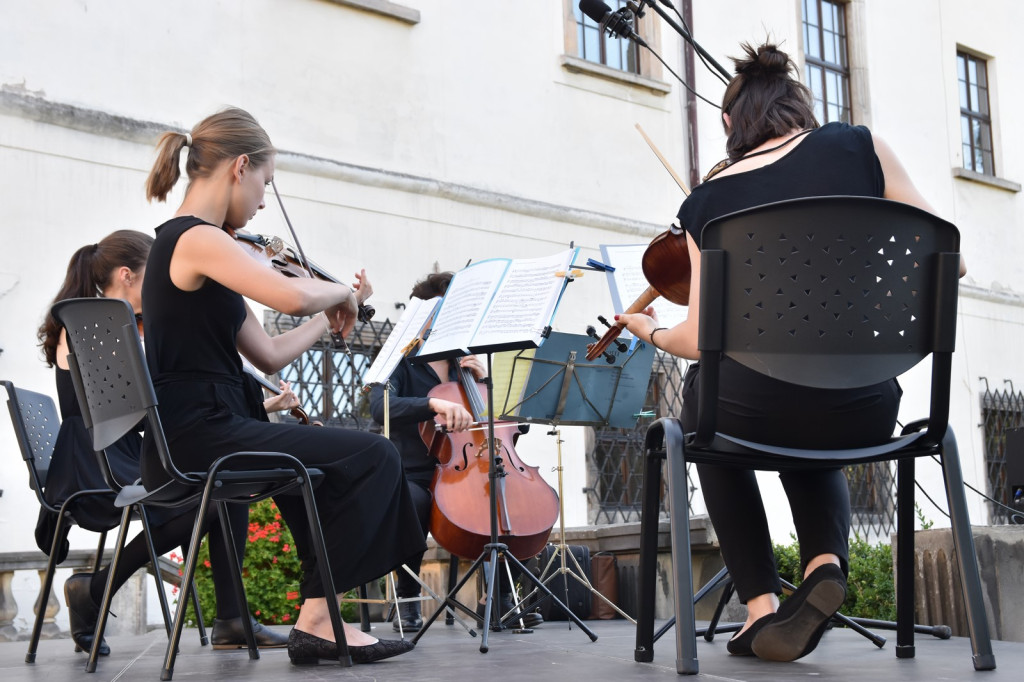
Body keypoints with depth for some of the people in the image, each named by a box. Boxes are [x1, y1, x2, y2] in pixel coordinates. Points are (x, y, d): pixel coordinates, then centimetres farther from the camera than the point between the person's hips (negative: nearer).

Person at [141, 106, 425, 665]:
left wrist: (331, 318, 19)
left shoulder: (191, 243, 17)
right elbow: (293, 296, -31)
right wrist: (343, 290, -10)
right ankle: (316, 616, -3)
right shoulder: (197, 238, -14)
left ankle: (320, 617, 21)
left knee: (341, 463, 22)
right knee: (373, 457, -9)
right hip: (197, 440, -10)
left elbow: (269, 355, 17)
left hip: (194, 438, 10)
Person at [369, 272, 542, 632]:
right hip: (414, 476, -4)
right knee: (416, 502, -37)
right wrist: (433, 403, -37)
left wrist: (484, 381, -1)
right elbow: (381, 407, -20)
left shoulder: (465, 365, 17)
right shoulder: (401, 362, 3)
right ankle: (407, 596, -13)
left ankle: (499, 596, -8)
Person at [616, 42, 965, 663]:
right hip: (866, 418, 2)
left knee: (701, 393, 35)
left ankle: (762, 605, 22)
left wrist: (652, 332, 27)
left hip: (758, 411, -2)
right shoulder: (859, 145, 3)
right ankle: (827, 560, 9)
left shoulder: (708, 200, 4)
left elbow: (703, 342, 6)